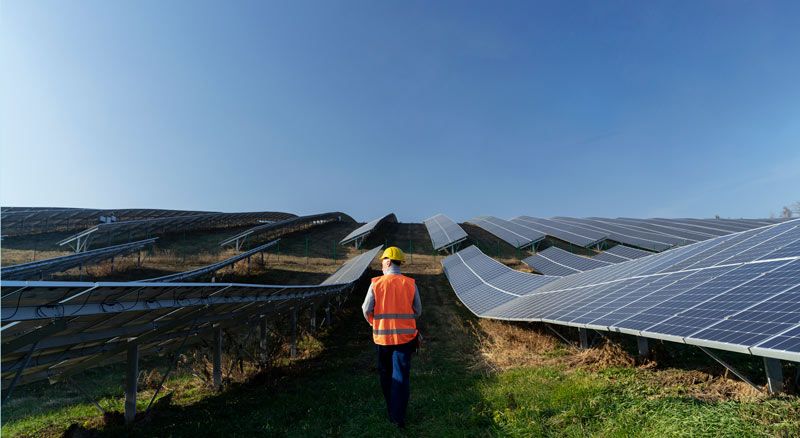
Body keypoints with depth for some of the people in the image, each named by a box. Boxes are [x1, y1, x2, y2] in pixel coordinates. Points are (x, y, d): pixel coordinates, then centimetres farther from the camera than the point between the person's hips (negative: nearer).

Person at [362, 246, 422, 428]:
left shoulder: (376, 283, -9)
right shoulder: (411, 284, -6)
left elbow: (367, 310, -4)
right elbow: (418, 311, 2)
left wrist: (373, 323, 17)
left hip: (382, 336, 1)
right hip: (405, 336, 0)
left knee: (386, 374, 20)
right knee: (401, 376, 8)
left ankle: (391, 410, 35)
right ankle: (398, 417, 8)